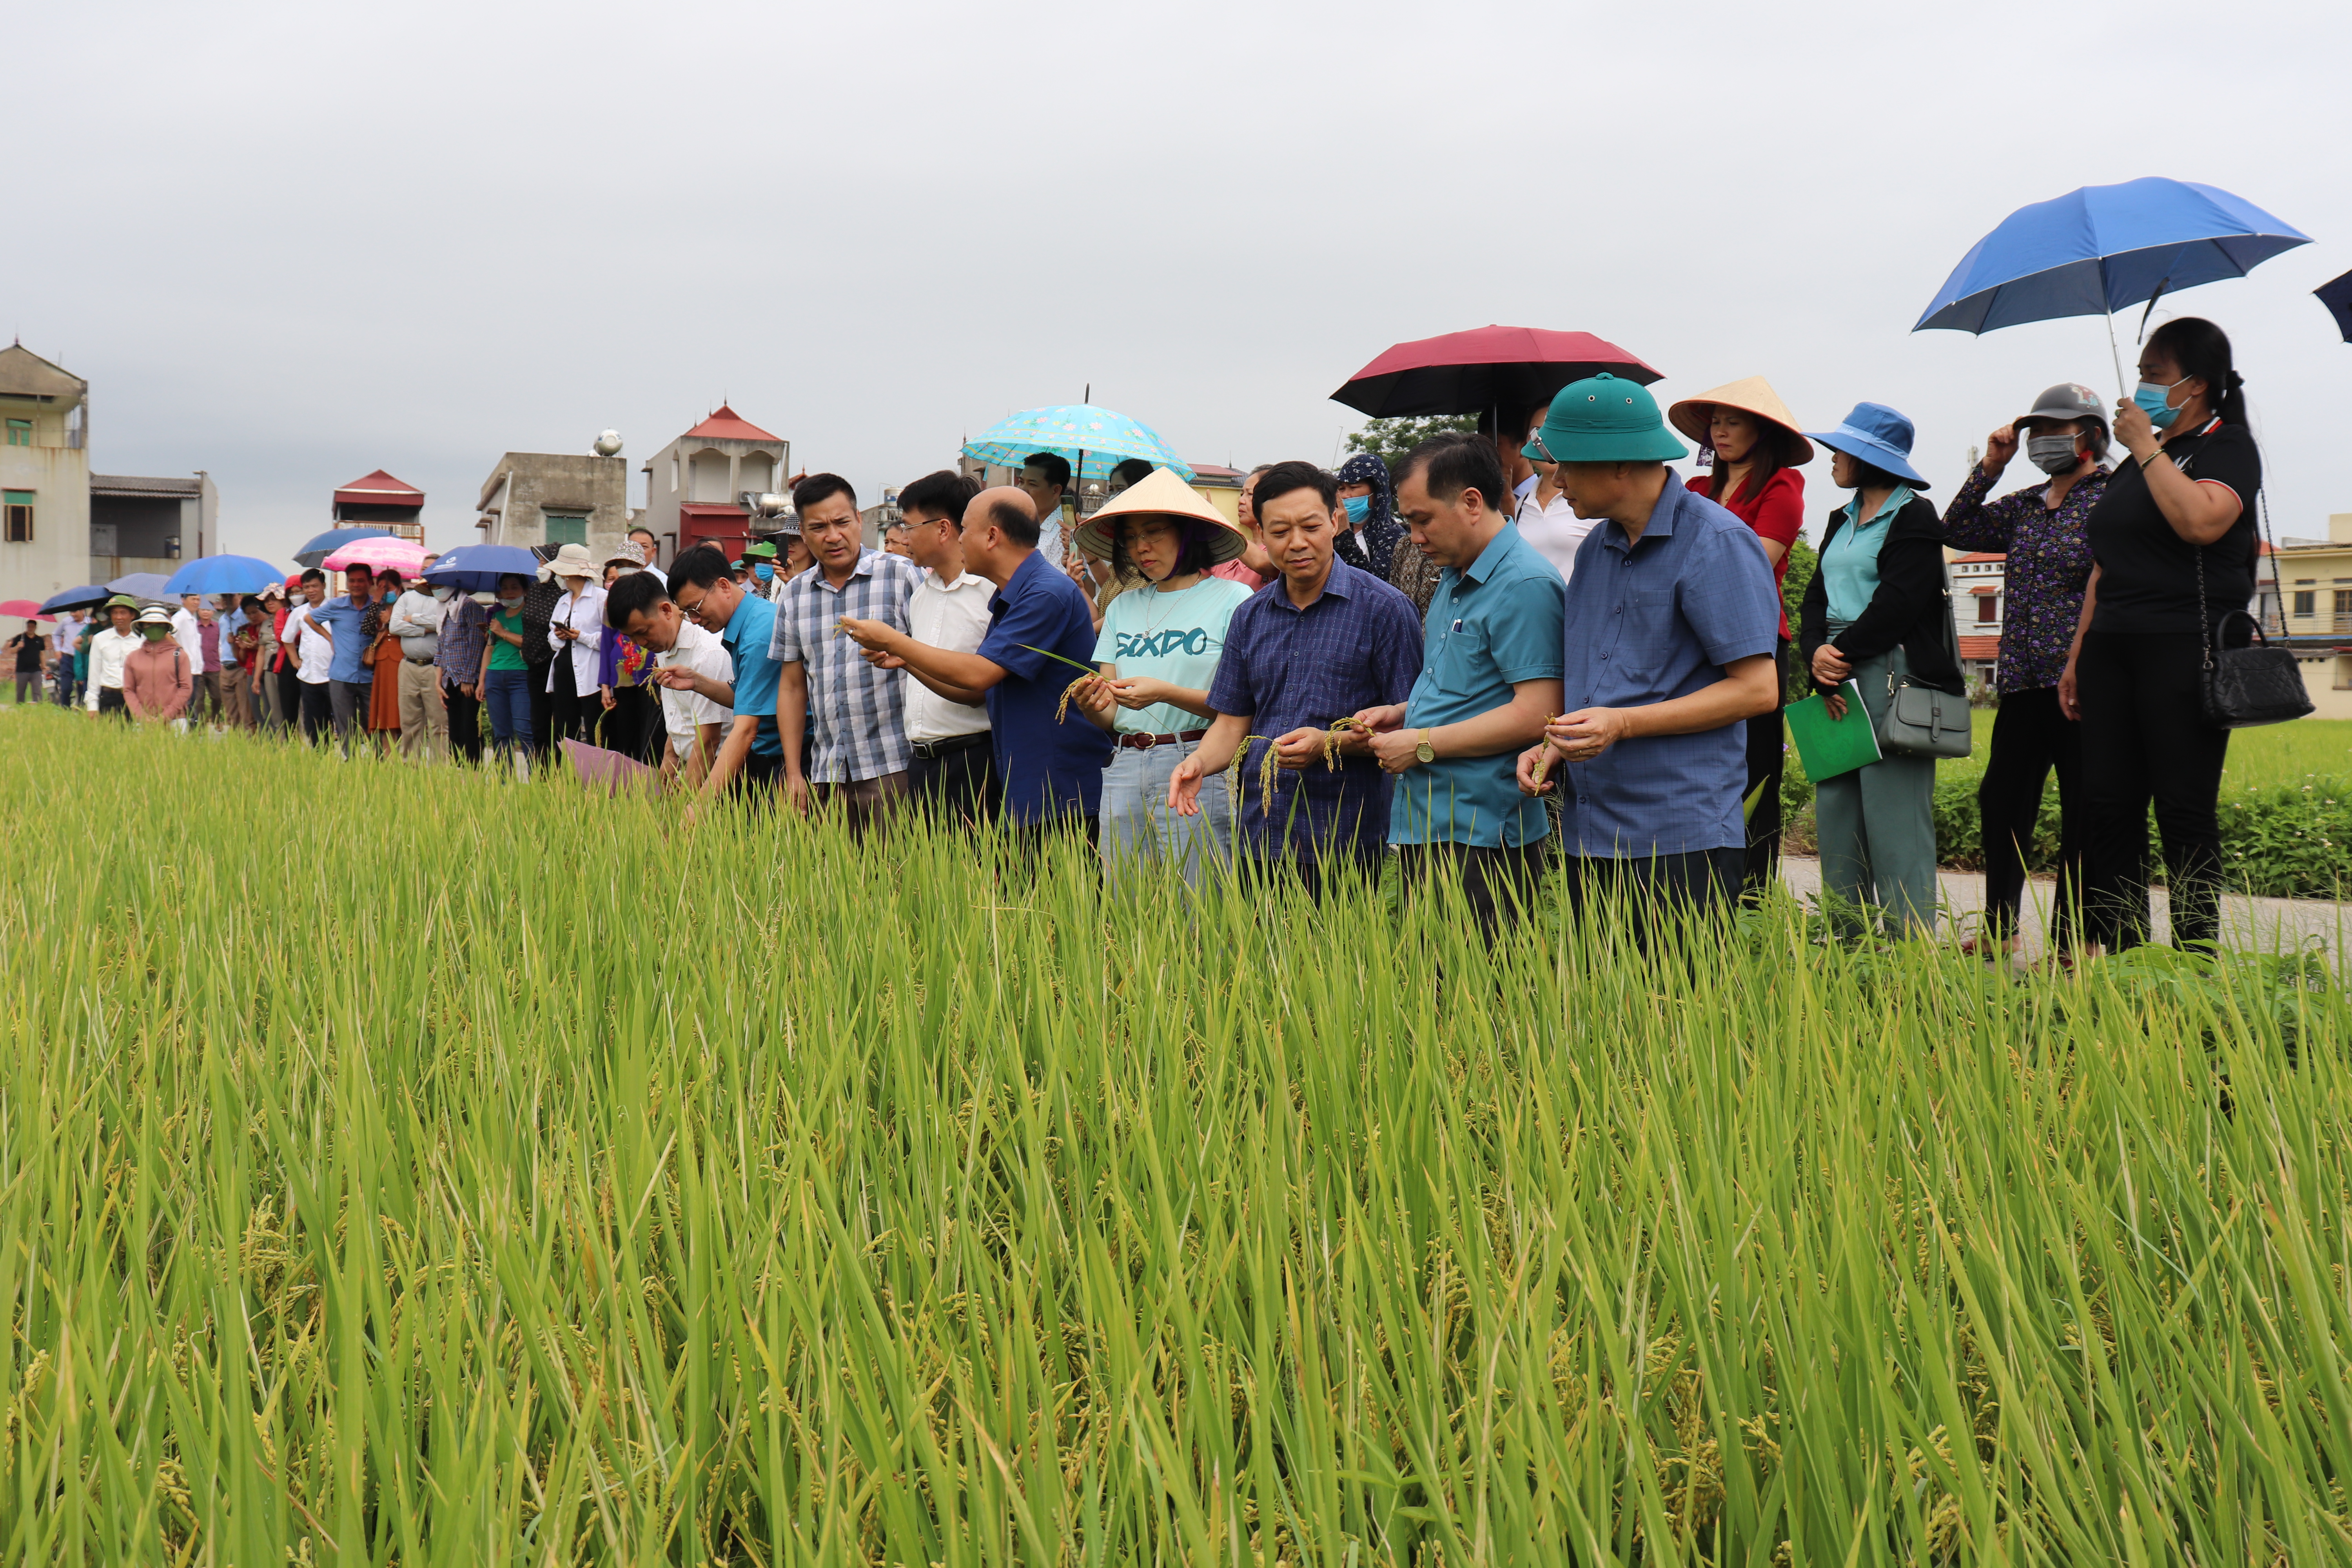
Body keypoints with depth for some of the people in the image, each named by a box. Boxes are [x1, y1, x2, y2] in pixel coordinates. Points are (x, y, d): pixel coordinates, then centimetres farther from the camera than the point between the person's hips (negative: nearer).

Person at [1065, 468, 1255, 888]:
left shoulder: (1232, 599, -1)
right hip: (1123, 771, 5)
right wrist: (1092, 704, -10)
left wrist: (1167, 693, -18)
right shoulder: (1123, 608, 16)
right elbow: (1108, 718, 13)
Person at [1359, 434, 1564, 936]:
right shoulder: (1454, 580, 18)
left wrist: (1422, 744, -15)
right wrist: (1404, 713, 11)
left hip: (1481, 837, -10)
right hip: (1425, 825, 10)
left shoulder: (1525, 585, -14)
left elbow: (1535, 715, -22)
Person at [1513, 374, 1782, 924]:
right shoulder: (1595, 547, 17)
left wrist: (1623, 724, -18)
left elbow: (1757, 689, -13)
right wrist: (1554, 746, 5)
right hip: (1588, 837, 7)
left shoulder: (1717, 543, -8)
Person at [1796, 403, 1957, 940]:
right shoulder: (1843, 521, 22)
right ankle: (1847, 947, 13)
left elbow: (1898, 603, -14)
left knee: (1893, 815, -9)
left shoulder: (1914, 519, -4)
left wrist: (1842, 652, -11)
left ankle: (1910, 944, -5)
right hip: (1839, 678, 8)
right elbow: (1817, 596, 15)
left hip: (1893, 677, -8)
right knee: (1835, 807, 6)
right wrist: (1817, 655, -3)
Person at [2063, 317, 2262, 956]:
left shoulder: (2229, 447, -2)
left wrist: (2146, 446, -14)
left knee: (2184, 810, -7)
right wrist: (2078, 655, 20)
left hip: (2185, 648, -8)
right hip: (2114, 648, 8)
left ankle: (2197, 959, -3)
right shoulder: (2136, 461, 21)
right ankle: (2117, 952, 4)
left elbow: (2201, 521, -24)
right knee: (2107, 806, 2)